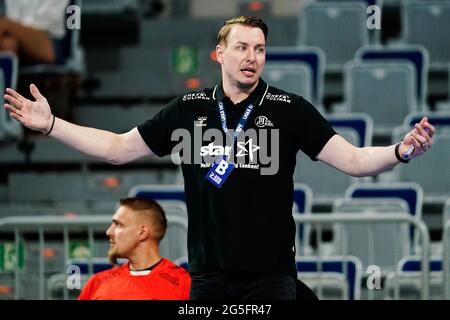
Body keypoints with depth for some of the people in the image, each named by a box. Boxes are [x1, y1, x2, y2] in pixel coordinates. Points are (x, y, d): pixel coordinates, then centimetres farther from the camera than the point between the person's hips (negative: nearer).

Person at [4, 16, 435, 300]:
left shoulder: (290, 109, -1)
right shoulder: (189, 110, 6)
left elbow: (353, 160, -6)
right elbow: (117, 148, 10)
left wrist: (400, 151, -26)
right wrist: (50, 125, 3)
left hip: (270, 274, -2)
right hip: (208, 276, 2)